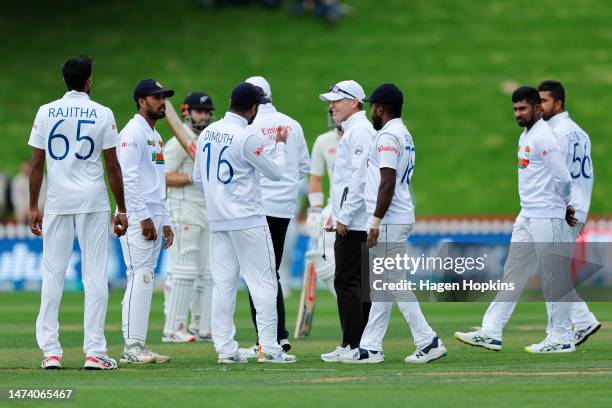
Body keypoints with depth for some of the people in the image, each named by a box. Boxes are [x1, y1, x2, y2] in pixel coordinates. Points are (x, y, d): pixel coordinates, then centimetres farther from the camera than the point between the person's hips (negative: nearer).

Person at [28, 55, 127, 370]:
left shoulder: (46, 113, 3)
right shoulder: (102, 114, -1)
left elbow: (37, 163, 2)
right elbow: (112, 165, -2)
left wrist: (33, 207, 8)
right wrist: (121, 210, 3)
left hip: (57, 202, 2)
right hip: (93, 202, -2)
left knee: (52, 275, 5)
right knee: (95, 275, 0)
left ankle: (50, 351, 1)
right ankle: (94, 352, -5)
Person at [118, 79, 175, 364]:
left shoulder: (155, 136, 21)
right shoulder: (133, 132, -9)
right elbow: (128, 178, -17)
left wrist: (165, 222, 18)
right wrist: (144, 217, -20)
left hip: (153, 218, 10)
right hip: (136, 218, -10)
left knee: (145, 280, 8)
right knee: (140, 277, -13)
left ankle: (139, 346, 9)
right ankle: (131, 348, -14)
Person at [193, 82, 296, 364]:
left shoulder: (207, 134, 7)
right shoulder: (248, 138, -15)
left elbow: (198, 178, 14)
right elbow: (275, 172, -5)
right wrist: (280, 145, 11)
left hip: (217, 221, 7)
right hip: (248, 220, -7)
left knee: (223, 284, 7)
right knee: (263, 281, -1)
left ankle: (225, 348, 5)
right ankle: (268, 347, -5)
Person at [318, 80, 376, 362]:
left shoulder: (360, 131, -12)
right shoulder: (352, 131, 21)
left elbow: (360, 177, -20)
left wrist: (345, 216, -20)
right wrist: (339, 215, 21)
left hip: (354, 223, -11)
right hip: (355, 222, 11)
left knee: (346, 281, -10)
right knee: (359, 282, 10)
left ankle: (352, 345, -10)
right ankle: (363, 344, 12)